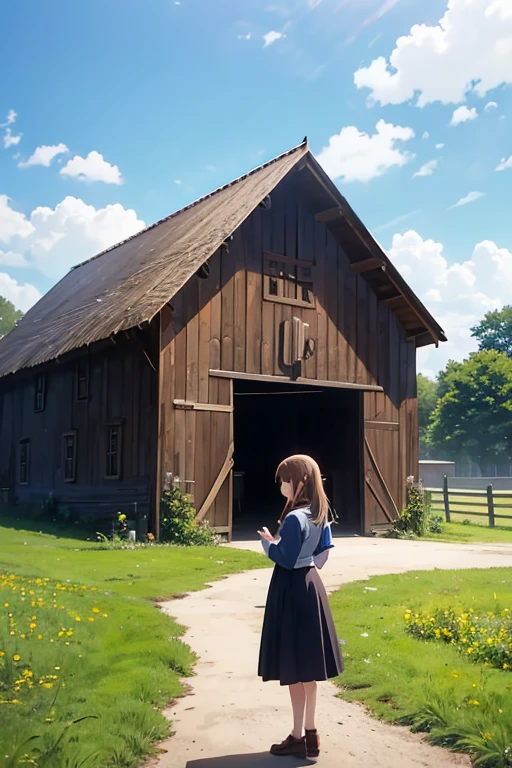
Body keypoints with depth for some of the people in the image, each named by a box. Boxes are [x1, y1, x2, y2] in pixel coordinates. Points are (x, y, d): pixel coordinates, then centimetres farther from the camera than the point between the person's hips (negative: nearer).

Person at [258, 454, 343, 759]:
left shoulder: (294, 518, -22)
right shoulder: (320, 513, 6)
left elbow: (286, 559, -20)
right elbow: (325, 549, 14)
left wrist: (268, 542, -5)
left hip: (292, 591, -9)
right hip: (311, 586, 9)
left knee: (293, 667, 3)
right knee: (307, 665, 16)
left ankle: (298, 737, 13)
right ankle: (310, 734, 25)